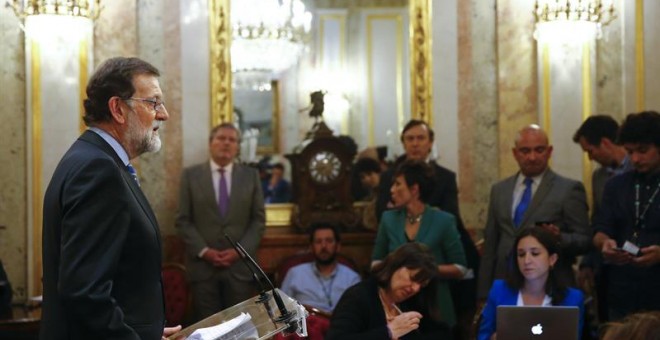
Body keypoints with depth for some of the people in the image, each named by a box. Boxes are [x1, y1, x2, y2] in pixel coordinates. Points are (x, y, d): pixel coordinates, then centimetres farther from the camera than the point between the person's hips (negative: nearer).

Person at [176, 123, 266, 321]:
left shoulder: (251, 176, 9)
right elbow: (183, 220, 2)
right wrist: (203, 251, -10)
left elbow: (259, 220, 6)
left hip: (240, 264, 1)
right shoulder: (191, 175, 6)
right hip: (203, 265, -1)